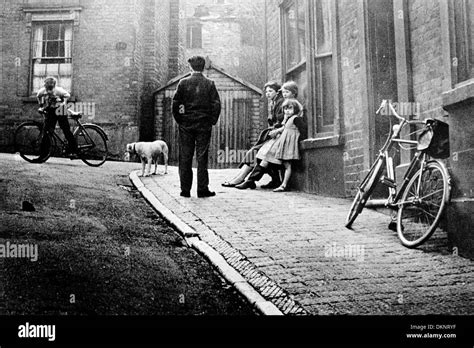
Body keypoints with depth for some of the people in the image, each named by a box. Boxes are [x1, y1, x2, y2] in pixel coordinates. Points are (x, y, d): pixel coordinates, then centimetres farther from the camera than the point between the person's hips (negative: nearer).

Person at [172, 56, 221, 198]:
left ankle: (185, 189, 7)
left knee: (185, 157, 6)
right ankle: (202, 189, 4)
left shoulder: (183, 83, -2)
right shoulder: (209, 84, -1)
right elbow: (216, 104, -4)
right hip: (204, 125, 0)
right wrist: (212, 121, 6)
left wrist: (179, 120, 8)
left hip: (186, 124, 0)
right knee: (202, 157, 4)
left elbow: (175, 103, -3)